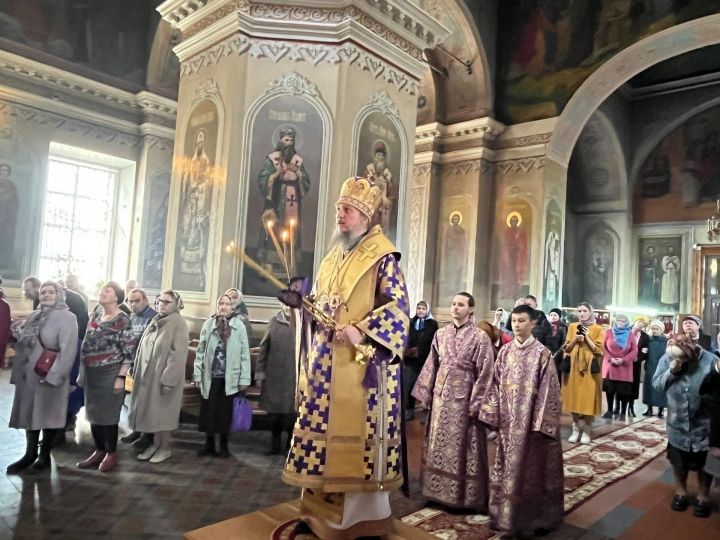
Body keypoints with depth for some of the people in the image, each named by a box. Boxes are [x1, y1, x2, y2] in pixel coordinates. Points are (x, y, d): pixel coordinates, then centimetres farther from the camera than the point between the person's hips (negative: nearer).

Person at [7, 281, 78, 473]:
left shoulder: (67, 317, -10)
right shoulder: (33, 316, 12)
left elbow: (68, 349, -17)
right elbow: (21, 344, 17)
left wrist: (54, 375, -22)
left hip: (50, 375, -6)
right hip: (29, 374, 6)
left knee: (48, 413, 3)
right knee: (29, 412, 12)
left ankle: (44, 455, 17)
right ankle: (30, 453, 25)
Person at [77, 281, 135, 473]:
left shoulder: (122, 320, -11)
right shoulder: (95, 316, 9)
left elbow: (128, 352, -13)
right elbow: (87, 344, 15)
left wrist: (121, 377, -17)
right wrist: (82, 372, 13)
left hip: (110, 374, -7)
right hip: (92, 374, 7)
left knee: (108, 414, 3)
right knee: (93, 413, 12)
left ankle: (112, 453, 18)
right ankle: (99, 450, 27)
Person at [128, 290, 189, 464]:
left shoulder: (179, 323, -15)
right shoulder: (155, 321, 9)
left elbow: (178, 354, -20)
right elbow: (144, 348, 14)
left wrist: (168, 379, -23)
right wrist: (138, 371, 10)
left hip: (164, 376, -7)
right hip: (148, 375, 7)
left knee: (163, 412, 3)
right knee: (152, 411, 14)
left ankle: (165, 447, 17)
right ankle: (155, 444, 27)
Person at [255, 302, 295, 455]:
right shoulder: (274, 321, 5)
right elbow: (264, 348, 7)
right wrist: (259, 373, 4)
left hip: (294, 378, -3)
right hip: (273, 377, 3)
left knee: (291, 414, 4)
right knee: (273, 413, 12)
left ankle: (291, 446, 23)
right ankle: (275, 445, 28)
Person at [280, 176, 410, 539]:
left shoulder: (382, 257, -7)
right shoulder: (333, 257, 17)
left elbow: (398, 306, -14)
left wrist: (360, 331, -24)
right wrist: (301, 302, 3)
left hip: (362, 362, -7)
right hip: (327, 361, 8)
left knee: (357, 431, -2)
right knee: (323, 426, 11)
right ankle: (321, 509, 24)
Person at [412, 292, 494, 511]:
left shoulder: (480, 337, -7)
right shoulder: (441, 334, 6)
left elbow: (484, 373, -9)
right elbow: (431, 365, 10)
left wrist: (476, 403, -11)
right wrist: (425, 394, 9)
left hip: (463, 399, -5)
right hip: (441, 396, 5)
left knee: (462, 448, 4)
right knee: (438, 446, 12)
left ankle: (462, 495, 18)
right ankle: (438, 490, 26)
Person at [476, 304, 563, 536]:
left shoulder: (542, 353, -8)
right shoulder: (505, 351, 4)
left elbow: (547, 390, -10)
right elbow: (495, 384, 7)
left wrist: (541, 423, -14)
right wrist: (488, 411, 5)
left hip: (529, 420, -4)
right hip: (508, 420, 4)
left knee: (529, 467, 7)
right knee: (507, 466, 12)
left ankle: (532, 515, 23)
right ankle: (506, 513, 25)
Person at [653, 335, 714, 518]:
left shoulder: (710, 361, -20)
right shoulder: (667, 358, -12)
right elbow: (656, 385, -8)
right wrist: (671, 371, -23)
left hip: (704, 424, -2)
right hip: (677, 423, 2)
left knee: (704, 463, 16)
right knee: (679, 461, 19)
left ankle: (702, 497, 36)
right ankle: (680, 492, 40)